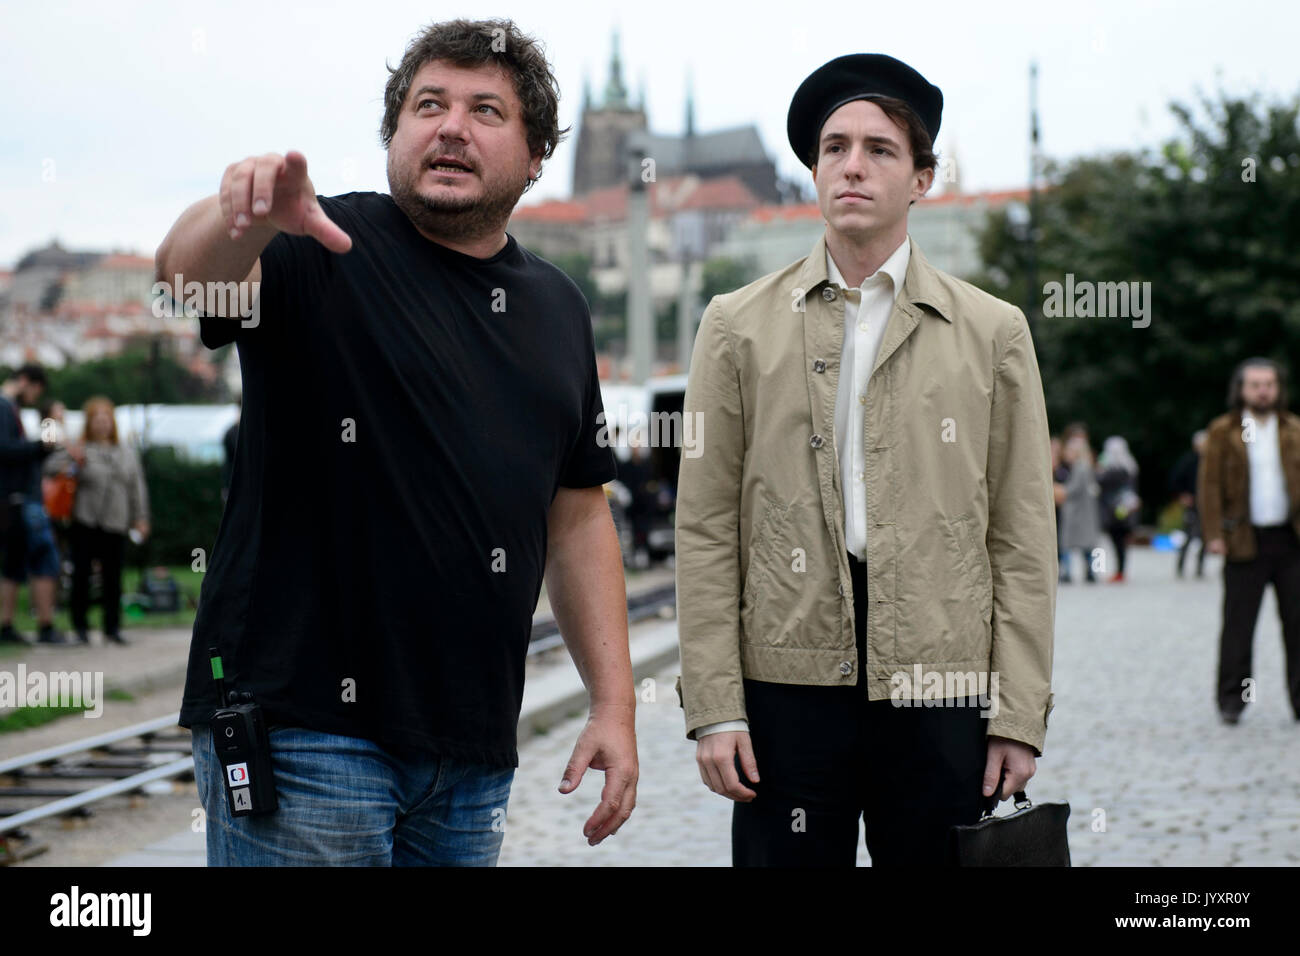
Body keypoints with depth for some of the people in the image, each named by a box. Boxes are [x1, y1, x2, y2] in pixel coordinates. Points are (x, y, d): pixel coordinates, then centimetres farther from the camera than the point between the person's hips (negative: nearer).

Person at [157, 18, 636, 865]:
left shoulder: (558, 310, 13)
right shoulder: (328, 250, -3)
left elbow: (578, 517, 15)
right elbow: (188, 274, -24)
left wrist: (615, 703, 9)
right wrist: (242, 217, -47)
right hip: (305, 727, -5)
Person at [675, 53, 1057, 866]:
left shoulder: (994, 333, 8)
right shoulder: (740, 327, 8)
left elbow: (1023, 539, 5)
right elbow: (706, 532, 4)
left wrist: (1020, 715, -1)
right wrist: (714, 707, -2)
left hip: (940, 691, 0)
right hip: (786, 685, 0)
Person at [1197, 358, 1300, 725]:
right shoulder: (1223, 431, 3)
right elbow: (1210, 484, -1)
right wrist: (1214, 533, -9)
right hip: (1245, 541, -2)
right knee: (1238, 625, 1)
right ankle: (1232, 699, 10)